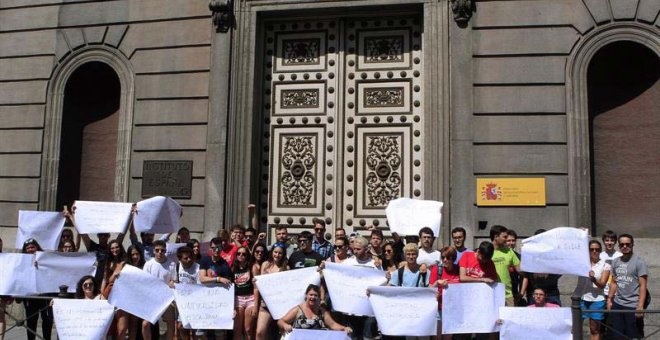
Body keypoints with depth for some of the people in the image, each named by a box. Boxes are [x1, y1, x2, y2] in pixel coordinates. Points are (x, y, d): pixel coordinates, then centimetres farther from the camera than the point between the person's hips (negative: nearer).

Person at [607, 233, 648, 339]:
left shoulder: (639, 262, -9)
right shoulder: (615, 262, 9)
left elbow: (643, 286, -13)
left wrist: (640, 306, -19)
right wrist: (609, 299, 13)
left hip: (633, 306, -5)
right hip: (617, 304, 6)